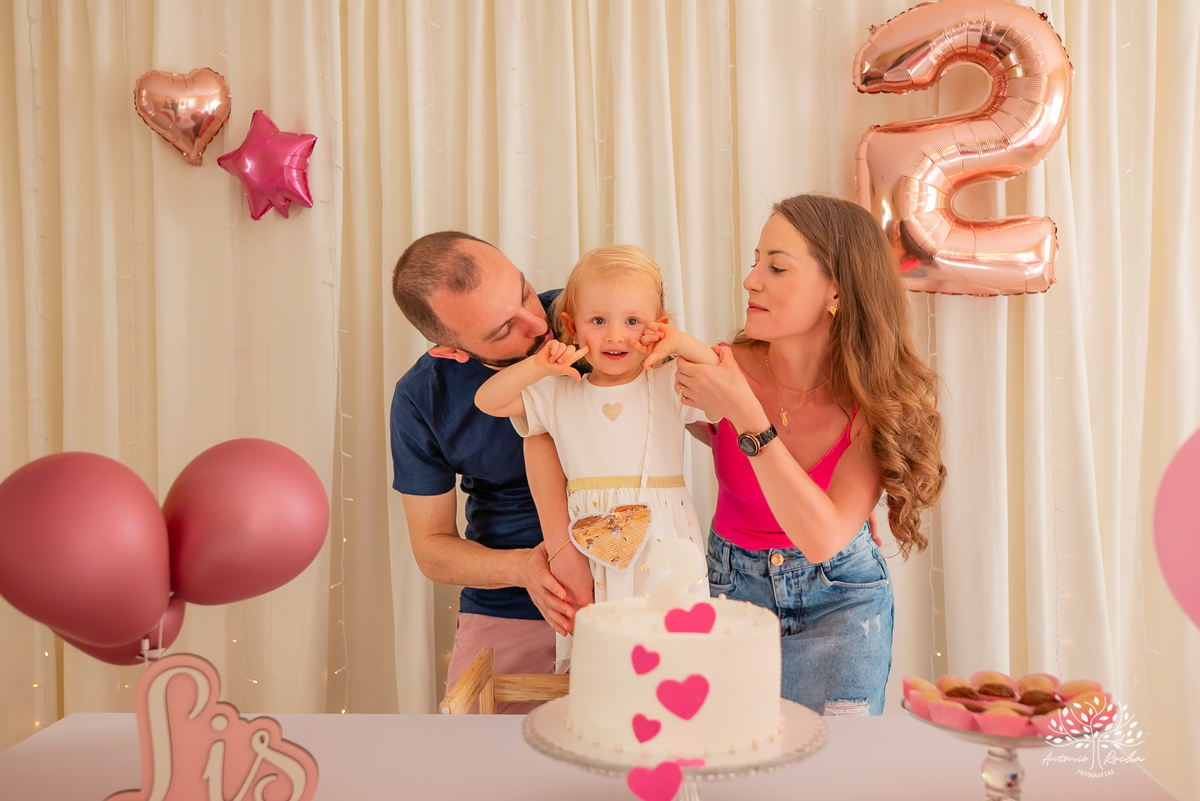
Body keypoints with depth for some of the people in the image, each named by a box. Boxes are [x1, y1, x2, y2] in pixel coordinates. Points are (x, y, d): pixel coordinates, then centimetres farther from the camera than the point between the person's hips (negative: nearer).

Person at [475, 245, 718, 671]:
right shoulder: (559, 395, 9)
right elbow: (486, 400, 4)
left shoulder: (669, 385, 5)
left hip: (665, 544, -1)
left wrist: (682, 343, -14)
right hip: (589, 551, 1)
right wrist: (537, 367, -9)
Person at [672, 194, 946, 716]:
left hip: (839, 600, 0)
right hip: (732, 584, 1)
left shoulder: (874, 401, -18)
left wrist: (745, 414, -36)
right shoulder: (724, 369, -18)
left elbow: (823, 537, -30)